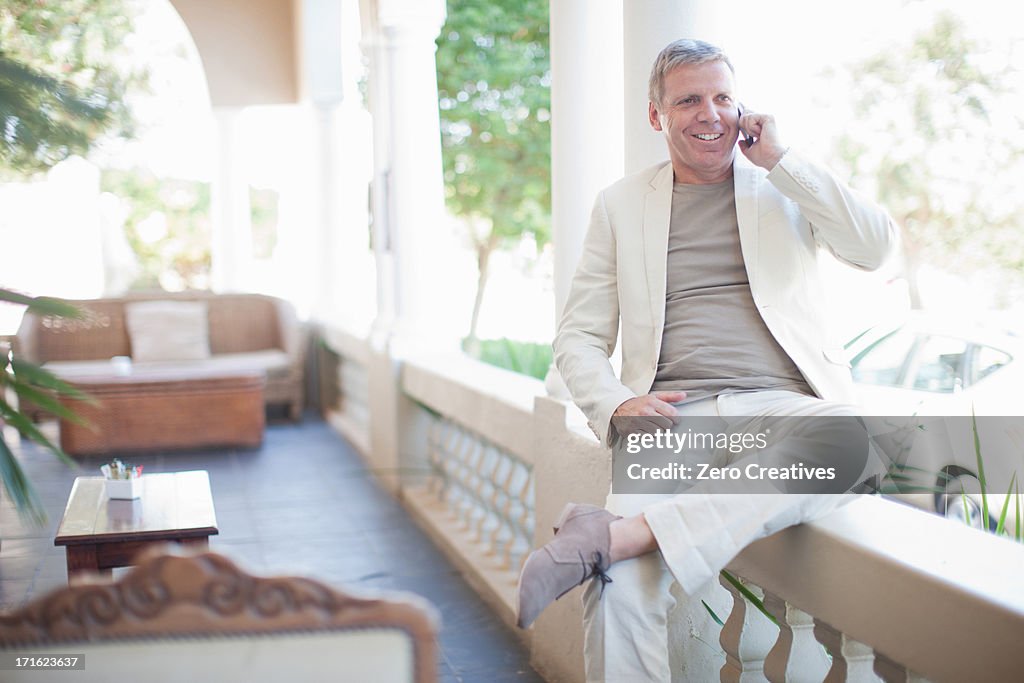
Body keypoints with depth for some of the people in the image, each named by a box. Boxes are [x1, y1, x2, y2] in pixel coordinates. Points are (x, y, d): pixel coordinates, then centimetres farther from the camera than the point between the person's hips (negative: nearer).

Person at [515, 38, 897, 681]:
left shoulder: (787, 186, 17)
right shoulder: (620, 204, 18)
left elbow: (877, 247, 0)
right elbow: (578, 336, 15)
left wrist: (780, 159, 0)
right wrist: (615, 404, -6)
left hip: (779, 407, 1)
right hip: (673, 414, 0)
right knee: (622, 587, -31)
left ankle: (611, 533, -41)